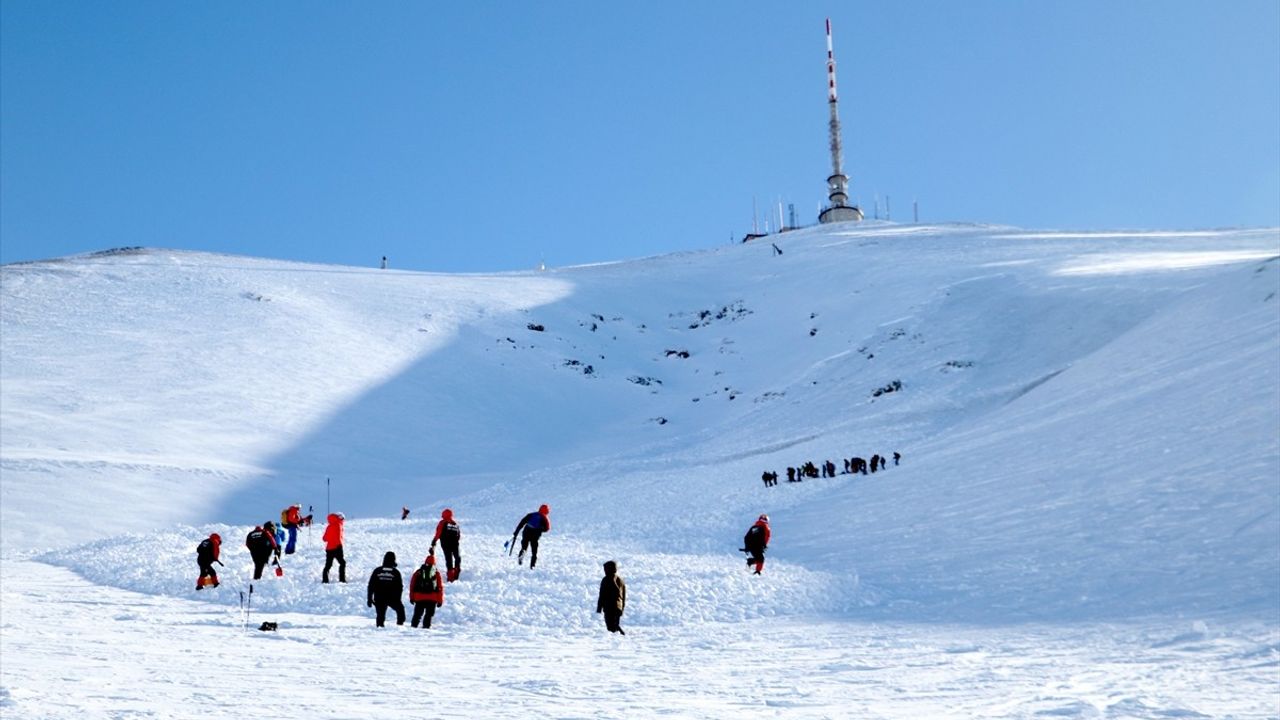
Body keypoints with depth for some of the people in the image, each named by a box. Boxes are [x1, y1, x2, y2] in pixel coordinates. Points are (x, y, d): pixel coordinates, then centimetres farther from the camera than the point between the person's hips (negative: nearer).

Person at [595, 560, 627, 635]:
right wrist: (622, 608, 24)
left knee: (611, 626, -8)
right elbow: (624, 596, 18)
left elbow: (602, 595, -10)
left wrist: (599, 608, -6)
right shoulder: (620, 579, 14)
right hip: (619, 607, 7)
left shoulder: (606, 580, -8)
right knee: (616, 625, 16)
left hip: (609, 607, -7)